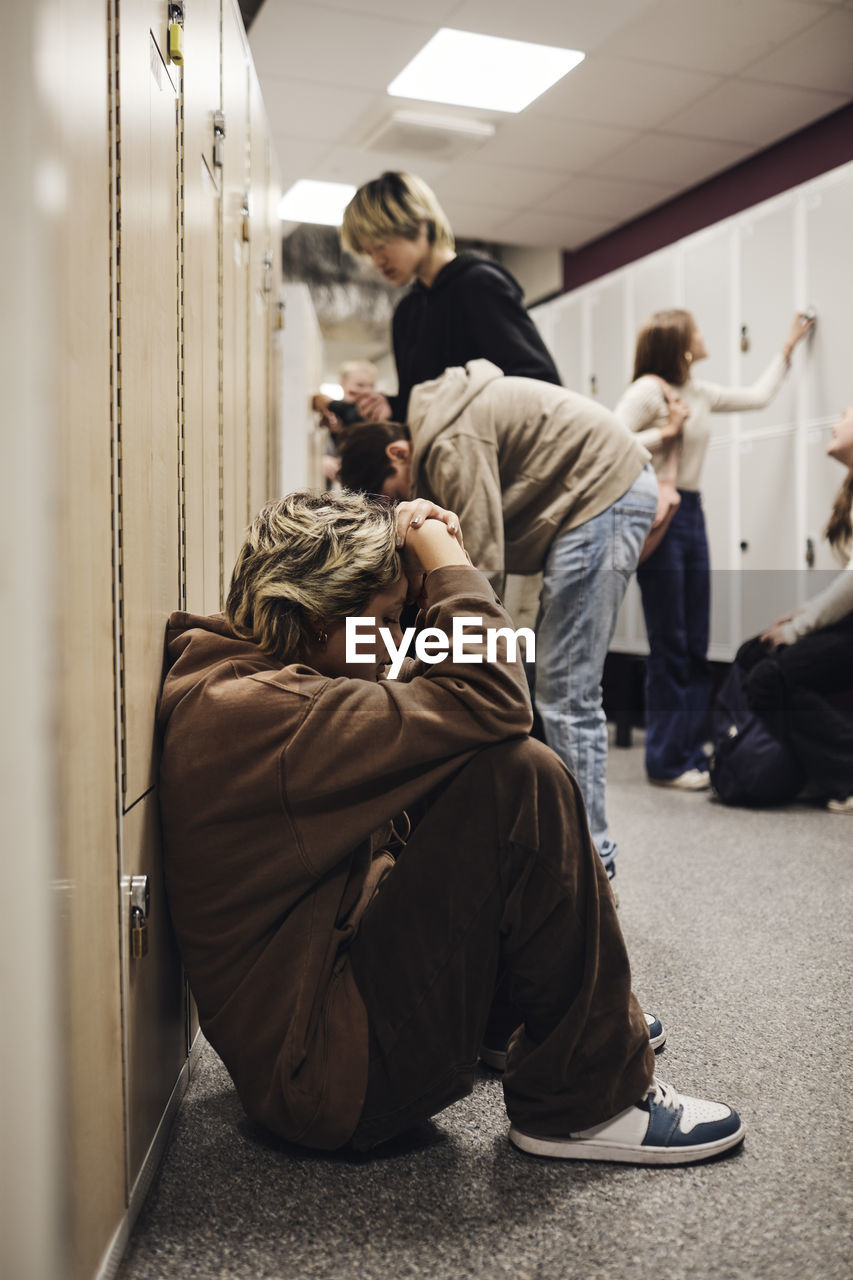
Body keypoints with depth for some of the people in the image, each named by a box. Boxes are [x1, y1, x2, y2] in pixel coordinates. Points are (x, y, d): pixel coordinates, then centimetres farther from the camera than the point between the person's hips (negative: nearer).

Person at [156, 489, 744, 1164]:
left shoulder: (239, 687, 9)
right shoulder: (250, 710, -23)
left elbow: (415, 711, 18)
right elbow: (491, 700, -25)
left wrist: (425, 571, 7)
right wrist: (446, 560, -12)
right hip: (331, 1076, -11)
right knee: (521, 777, -21)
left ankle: (592, 1013, 30)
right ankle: (587, 1101, -7)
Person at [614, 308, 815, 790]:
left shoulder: (700, 393, 14)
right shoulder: (648, 390, -9)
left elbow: (758, 396, 28)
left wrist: (788, 348, 33)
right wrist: (663, 434, -13)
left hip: (692, 514, 8)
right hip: (659, 515, -8)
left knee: (696, 647, 8)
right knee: (670, 646, -5)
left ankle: (694, 754, 15)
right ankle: (668, 762, 4)